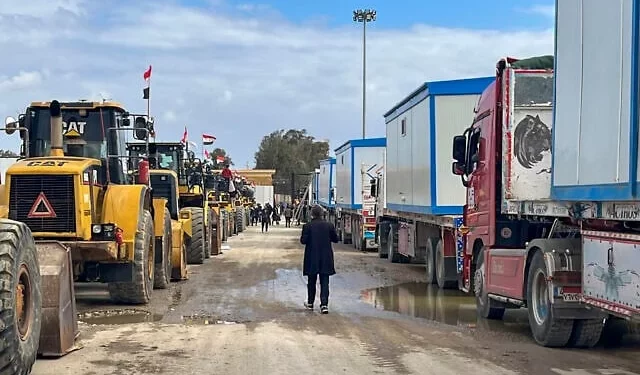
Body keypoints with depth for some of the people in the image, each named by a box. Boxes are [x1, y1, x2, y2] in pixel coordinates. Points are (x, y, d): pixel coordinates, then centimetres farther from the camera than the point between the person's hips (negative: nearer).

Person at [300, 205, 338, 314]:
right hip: (326, 258, 1)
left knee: (311, 282, 14)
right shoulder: (329, 225, -3)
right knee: (324, 282, 1)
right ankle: (324, 304, -9)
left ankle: (310, 303, 25)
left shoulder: (307, 226, -10)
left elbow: (303, 240, -11)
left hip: (312, 258, -1)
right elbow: (335, 239, 3)